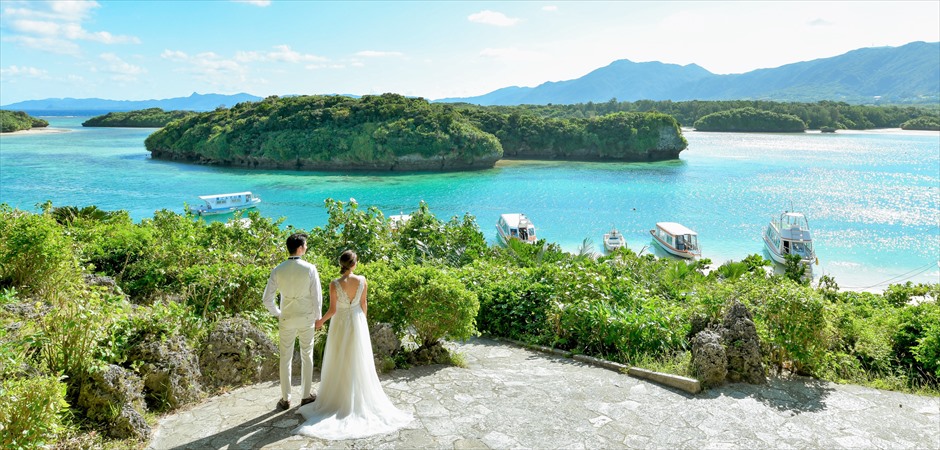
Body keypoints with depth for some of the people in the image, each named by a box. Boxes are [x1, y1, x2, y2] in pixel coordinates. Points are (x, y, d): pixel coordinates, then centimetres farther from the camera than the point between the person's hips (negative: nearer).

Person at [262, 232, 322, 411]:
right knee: (307, 356, 14)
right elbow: (317, 296, -11)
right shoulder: (310, 269, -15)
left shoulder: (278, 270, -9)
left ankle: (285, 399, 21)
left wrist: (277, 314, 9)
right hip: (306, 318, -1)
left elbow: (267, 299, -8)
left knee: (285, 358, 12)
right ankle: (306, 395, 24)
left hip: (286, 319, 1)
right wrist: (317, 317, 3)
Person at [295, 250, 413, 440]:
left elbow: (332, 310, -13)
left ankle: (339, 400, 15)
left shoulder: (334, 284, -18)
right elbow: (364, 304, 0)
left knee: (339, 363, 9)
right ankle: (360, 399, 21)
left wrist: (321, 321, 6)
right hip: (357, 323, 3)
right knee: (358, 363, 13)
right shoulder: (362, 280, -10)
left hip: (340, 324, -2)